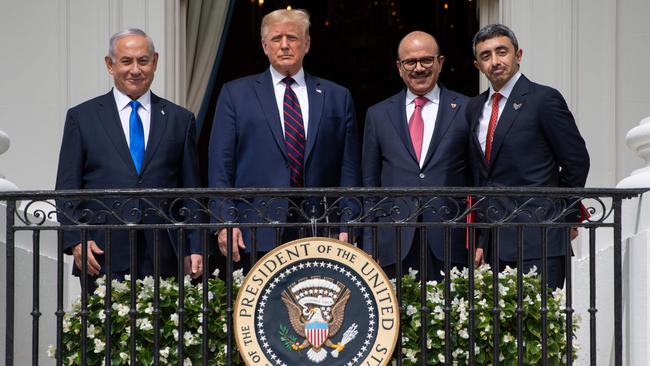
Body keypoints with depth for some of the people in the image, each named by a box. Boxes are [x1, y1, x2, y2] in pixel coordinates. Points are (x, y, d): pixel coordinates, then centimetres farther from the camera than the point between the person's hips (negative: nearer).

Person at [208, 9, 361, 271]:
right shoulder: (235, 94, 9)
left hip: (321, 237, 1)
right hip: (258, 238, -1)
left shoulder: (337, 97, 13)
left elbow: (349, 170, 10)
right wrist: (225, 223, -6)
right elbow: (220, 167, 5)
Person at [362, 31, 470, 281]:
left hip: (450, 244, -1)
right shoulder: (378, 114, 13)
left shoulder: (466, 110, 6)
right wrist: (369, 247, 6)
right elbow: (370, 182, 13)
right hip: (394, 246, 1)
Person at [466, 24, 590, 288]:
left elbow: (577, 162, -2)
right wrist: (480, 241, 13)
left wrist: (563, 217, 5)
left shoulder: (544, 99, -5)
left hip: (537, 239, -6)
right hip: (493, 242, 6)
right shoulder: (475, 107, 15)